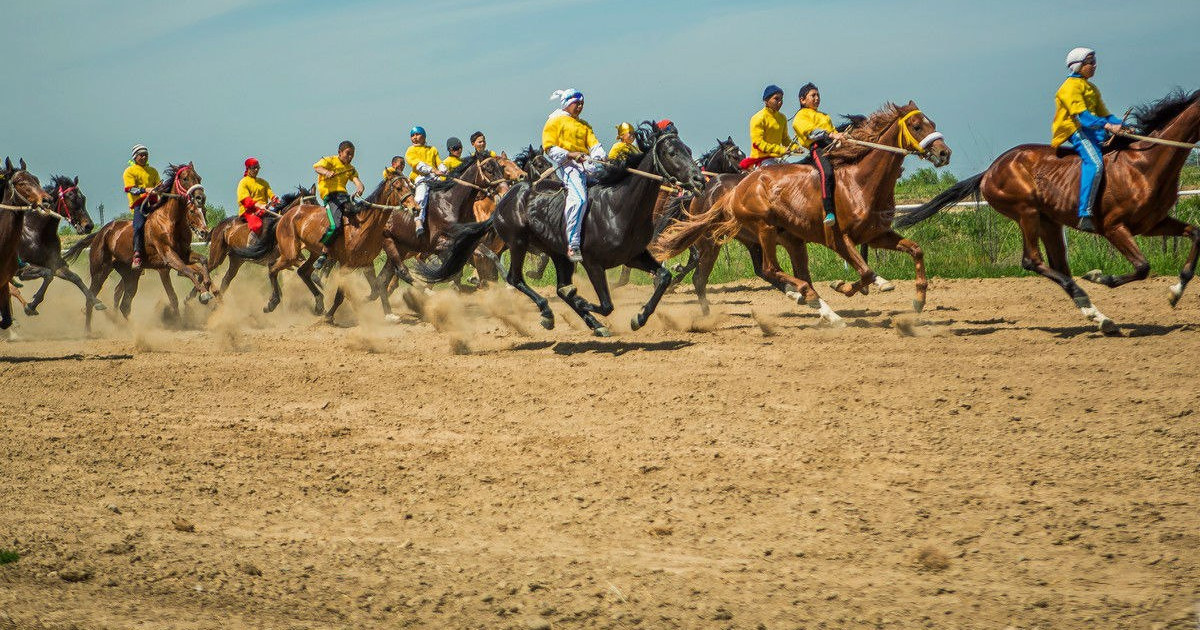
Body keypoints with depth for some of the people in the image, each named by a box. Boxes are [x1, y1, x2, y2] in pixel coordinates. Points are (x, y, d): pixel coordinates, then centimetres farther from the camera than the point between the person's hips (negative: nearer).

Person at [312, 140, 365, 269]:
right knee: (335, 225, -25)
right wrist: (326, 172, -35)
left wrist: (360, 189, -19)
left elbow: (357, 180, 6)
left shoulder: (350, 169, 23)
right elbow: (317, 166, -12)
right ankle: (324, 253, -15)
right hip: (330, 195, -7)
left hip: (344, 195, 7)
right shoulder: (330, 161, 7)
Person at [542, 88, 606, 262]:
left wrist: (600, 157, -7)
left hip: (586, 162, 8)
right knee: (579, 197, -29)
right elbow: (549, 148, -1)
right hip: (565, 164, -8)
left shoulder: (584, 126, 28)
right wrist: (570, 155, -14)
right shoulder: (555, 122, 10)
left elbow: (594, 145, 15)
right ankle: (573, 245, -31)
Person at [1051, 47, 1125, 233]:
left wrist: (1122, 126, 1)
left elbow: (1104, 114, 19)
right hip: (1072, 131, -10)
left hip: (1092, 130, 10)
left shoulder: (1092, 89, 24)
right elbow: (1082, 116, -19)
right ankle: (1085, 215, -37)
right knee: (1094, 163, -30)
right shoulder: (1071, 87, -6)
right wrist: (1107, 126, -28)